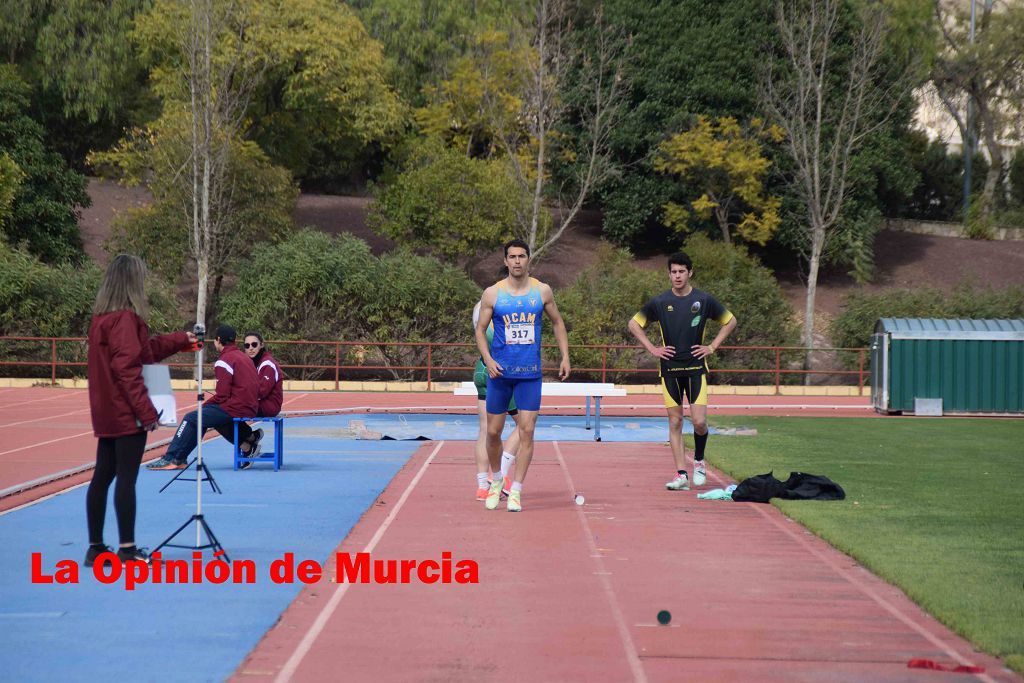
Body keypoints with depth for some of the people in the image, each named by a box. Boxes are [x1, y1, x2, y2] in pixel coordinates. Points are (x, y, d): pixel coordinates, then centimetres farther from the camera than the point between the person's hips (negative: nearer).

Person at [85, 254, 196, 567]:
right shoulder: (125, 318, -15)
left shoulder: (102, 317, 14)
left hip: (107, 413, 9)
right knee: (126, 479, -5)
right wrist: (146, 411, -19)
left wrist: (181, 340, 35)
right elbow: (127, 367, -21)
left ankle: (96, 547, 15)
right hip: (127, 414, -9)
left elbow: (146, 349, 25)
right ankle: (127, 549, -2)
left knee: (102, 477, 10)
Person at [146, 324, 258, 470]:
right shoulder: (244, 357, 18)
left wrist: (204, 405, 2)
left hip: (235, 409, -9)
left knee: (191, 419, -3)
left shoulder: (224, 361, -11)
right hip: (249, 408, 9)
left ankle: (170, 459, -1)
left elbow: (222, 396, -16)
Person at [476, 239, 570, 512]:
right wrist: (487, 359, -12)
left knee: (527, 432, -8)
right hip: (500, 372, 0)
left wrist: (565, 357, 7)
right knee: (493, 431, 5)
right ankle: (496, 482, 28)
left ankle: (516, 491, -3)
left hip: (530, 374, 0)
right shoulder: (492, 293, -1)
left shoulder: (542, 291, 3)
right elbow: (480, 330, 4)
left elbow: (557, 323, 15)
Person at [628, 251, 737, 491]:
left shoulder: (704, 300, 0)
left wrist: (712, 347, 4)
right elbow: (634, 324, 13)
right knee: (675, 422, 1)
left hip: (696, 368, -1)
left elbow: (730, 321, 13)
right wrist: (652, 349, 3)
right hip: (670, 369, 1)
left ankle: (699, 461, 17)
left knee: (699, 421, -10)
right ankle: (681, 475, 3)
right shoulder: (660, 302, 1)